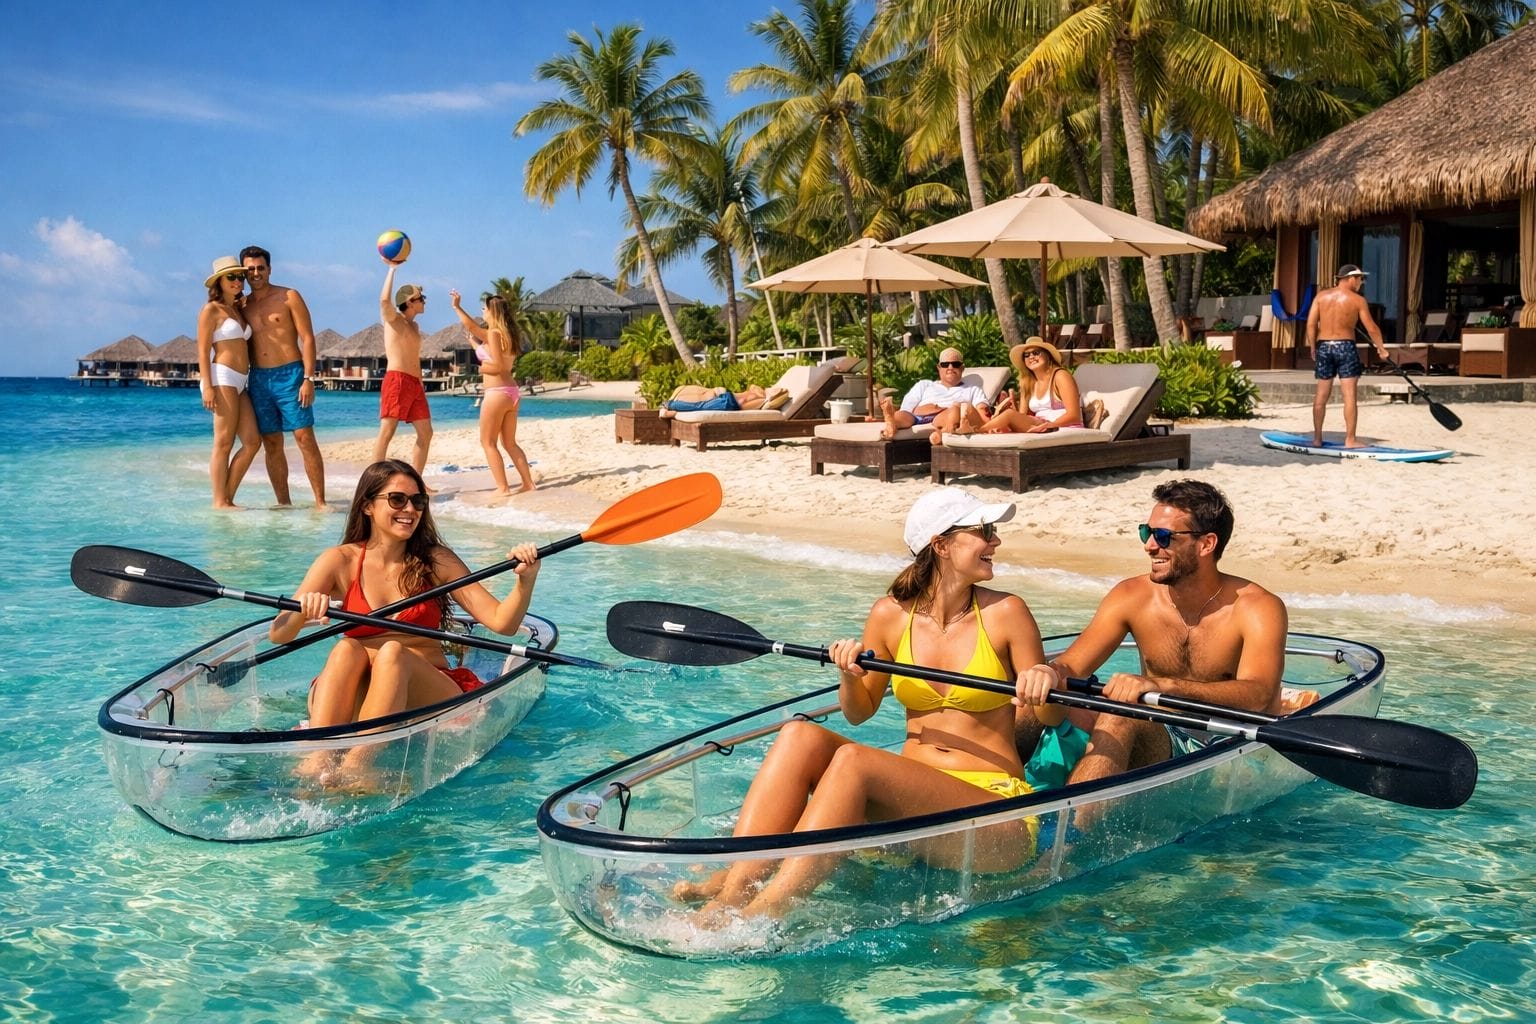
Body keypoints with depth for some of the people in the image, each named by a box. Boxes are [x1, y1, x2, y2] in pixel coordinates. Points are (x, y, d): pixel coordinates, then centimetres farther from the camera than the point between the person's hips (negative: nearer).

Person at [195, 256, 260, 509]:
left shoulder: (239, 309, 21)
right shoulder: (211, 310, -2)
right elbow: (203, 350, -7)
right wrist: (207, 386, -16)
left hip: (240, 381, 8)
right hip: (222, 377, -8)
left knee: (252, 441, 1)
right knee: (224, 443, -7)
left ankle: (228, 498, 7)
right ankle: (219, 502, -4)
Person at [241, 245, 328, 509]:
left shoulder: (289, 297, 1)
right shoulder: (242, 305, 12)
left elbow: (307, 338, -4)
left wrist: (309, 379, -13)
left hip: (290, 375, -4)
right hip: (258, 379, 4)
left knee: (305, 438, -10)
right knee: (271, 445, 5)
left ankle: (320, 502, -9)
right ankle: (283, 502, 10)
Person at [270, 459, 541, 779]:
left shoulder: (436, 561, 5)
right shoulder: (340, 561, 3)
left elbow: (501, 622, -1)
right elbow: (278, 635, -5)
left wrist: (525, 580, -19)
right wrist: (303, 613, -27)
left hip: (430, 696, 0)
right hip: (353, 702, 0)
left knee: (392, 652, -29)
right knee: (347, 650, -29)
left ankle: (353, 771, -44)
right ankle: (315, 767, -45)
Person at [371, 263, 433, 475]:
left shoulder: (415, 326, 23)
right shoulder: (393, 319, -1)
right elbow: (384, 300, -23)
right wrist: (392, 269, -17)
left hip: (415, 384, 8)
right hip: (396, 380, -8)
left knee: (426, 434, 6)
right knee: (387, 432, -13)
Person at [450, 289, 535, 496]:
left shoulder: (493, 333, -12)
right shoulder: (507, 334, 14)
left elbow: (498, 366, -19)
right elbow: (473, 327, 26)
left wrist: (483, 368, -1)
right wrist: (457, 307, 34)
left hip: (497, 393, -9)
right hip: (511, 392, 9)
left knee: (488, 442, 0)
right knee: (510, 442, 14)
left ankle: (503, 488, -5)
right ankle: (528, 483, 11)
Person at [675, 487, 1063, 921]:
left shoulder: (1005, 614, -2)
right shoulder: (891, 615, 5)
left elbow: (1051, 717, 2)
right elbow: (859, 712, 16)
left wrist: (1048, 682, -21)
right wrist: (849, 677, -6)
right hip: (911, 802, 4)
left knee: (852, 759, -30)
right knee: (800, 735, -19)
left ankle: (763, 911, -37)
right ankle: (735, 885, -33)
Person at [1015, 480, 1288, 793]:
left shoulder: (1258, 608, -11)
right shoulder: (1132, 597, 0)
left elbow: (1258, 696, -28)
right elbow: (1071, 666, -5)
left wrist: (1161, 685, -43)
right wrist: (1049, 673, -32)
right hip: (1161, 742, 1)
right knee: (1118, 716, -29)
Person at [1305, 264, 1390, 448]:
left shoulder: (1321, 296, 4)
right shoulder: (1358, 300, -4)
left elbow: (1311, 324, -1)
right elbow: (1371, 329, 0)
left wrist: (1313, 348, 9)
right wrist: (1381, 348, 13)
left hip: (1323, 347, 4)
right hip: (1345, 347, -4)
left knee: (1321, 395, 10)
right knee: (1349, 395, -1)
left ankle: (1317, 438, 14)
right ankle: (1350, 439, -2)